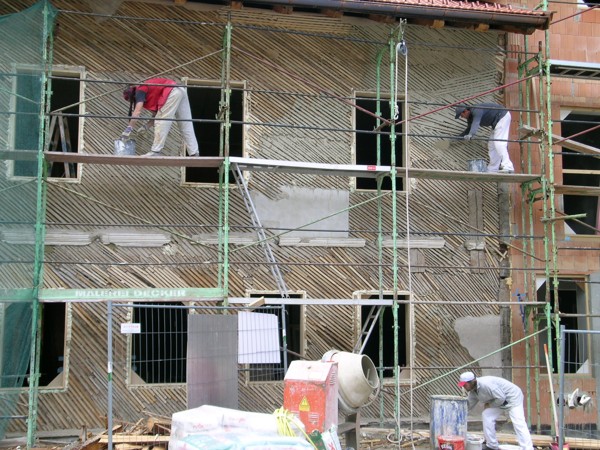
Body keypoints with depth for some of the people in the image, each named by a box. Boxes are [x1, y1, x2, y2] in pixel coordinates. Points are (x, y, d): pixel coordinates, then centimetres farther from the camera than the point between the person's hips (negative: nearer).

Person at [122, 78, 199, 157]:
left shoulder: (140, 91, 4)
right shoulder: (149, 93, 28)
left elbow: (137, 111, -10)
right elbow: (156, 114, 25)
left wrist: (129, 129, -11)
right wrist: (146, 126, 17)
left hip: (172, 93, -10)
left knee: (162, 123, -6)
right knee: (186, 125, 7)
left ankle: (156, 151, -7)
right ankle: (194, 153, 6)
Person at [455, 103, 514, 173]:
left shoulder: (476, 111, -25)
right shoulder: (470, 117, 7)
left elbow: (476, 123, -42)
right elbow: (469, 129, 20)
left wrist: (470, 134, -56)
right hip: (497, 121, 11)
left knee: (498, 143, -22)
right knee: (491, 144, 9)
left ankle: (507, 167, -33)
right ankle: (493, 169, 10)